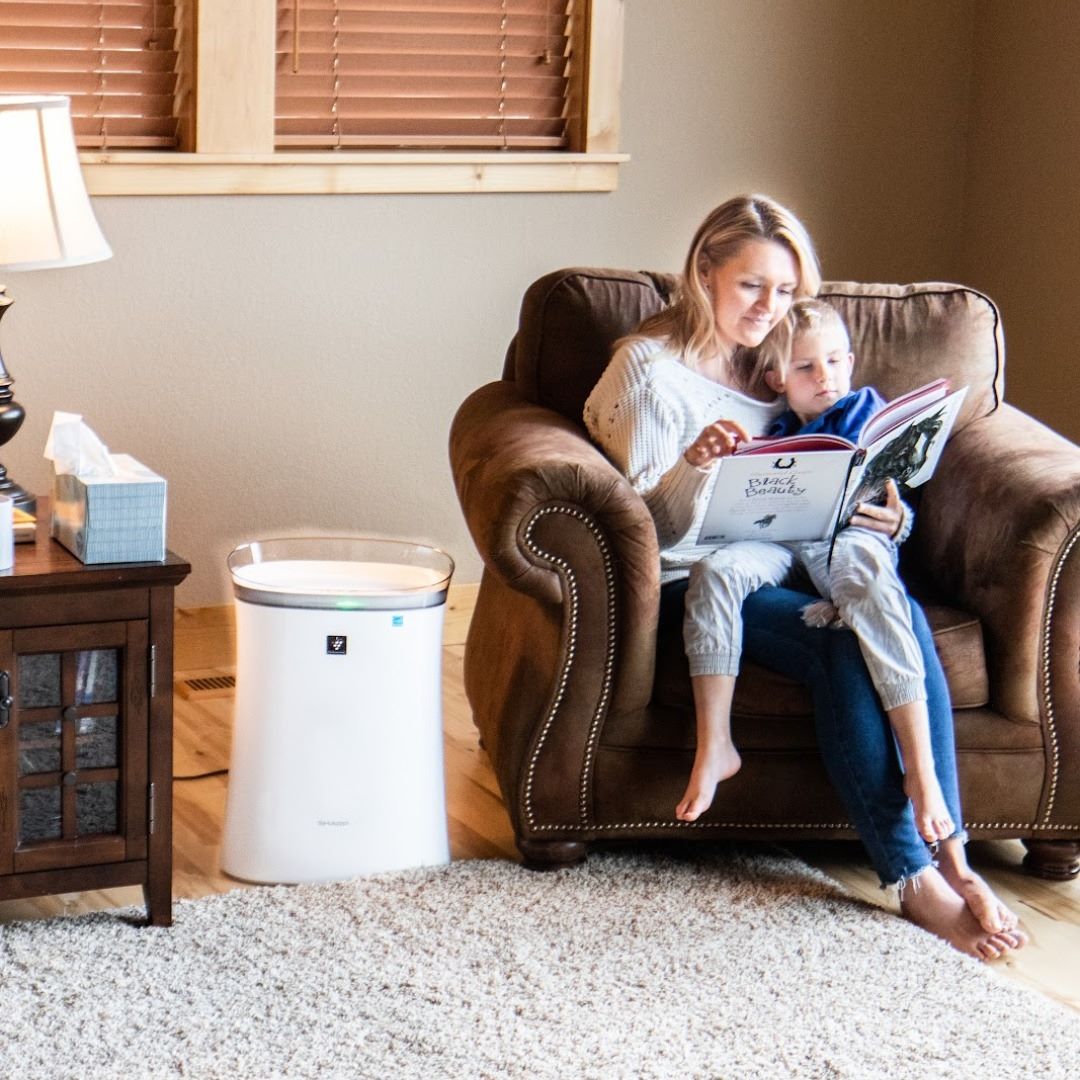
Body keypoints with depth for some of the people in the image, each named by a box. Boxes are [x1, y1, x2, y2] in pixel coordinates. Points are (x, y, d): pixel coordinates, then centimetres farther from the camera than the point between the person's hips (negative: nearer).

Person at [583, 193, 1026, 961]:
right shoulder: (649, 366, 0)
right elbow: (645, 525, -6)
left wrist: (888, 518, -7)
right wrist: (694, 464, -27)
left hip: (791, 561, 5)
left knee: (900, 616, -29)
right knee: (844, 644, -32)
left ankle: (950, 858, -33)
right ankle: (914, 878, -30)